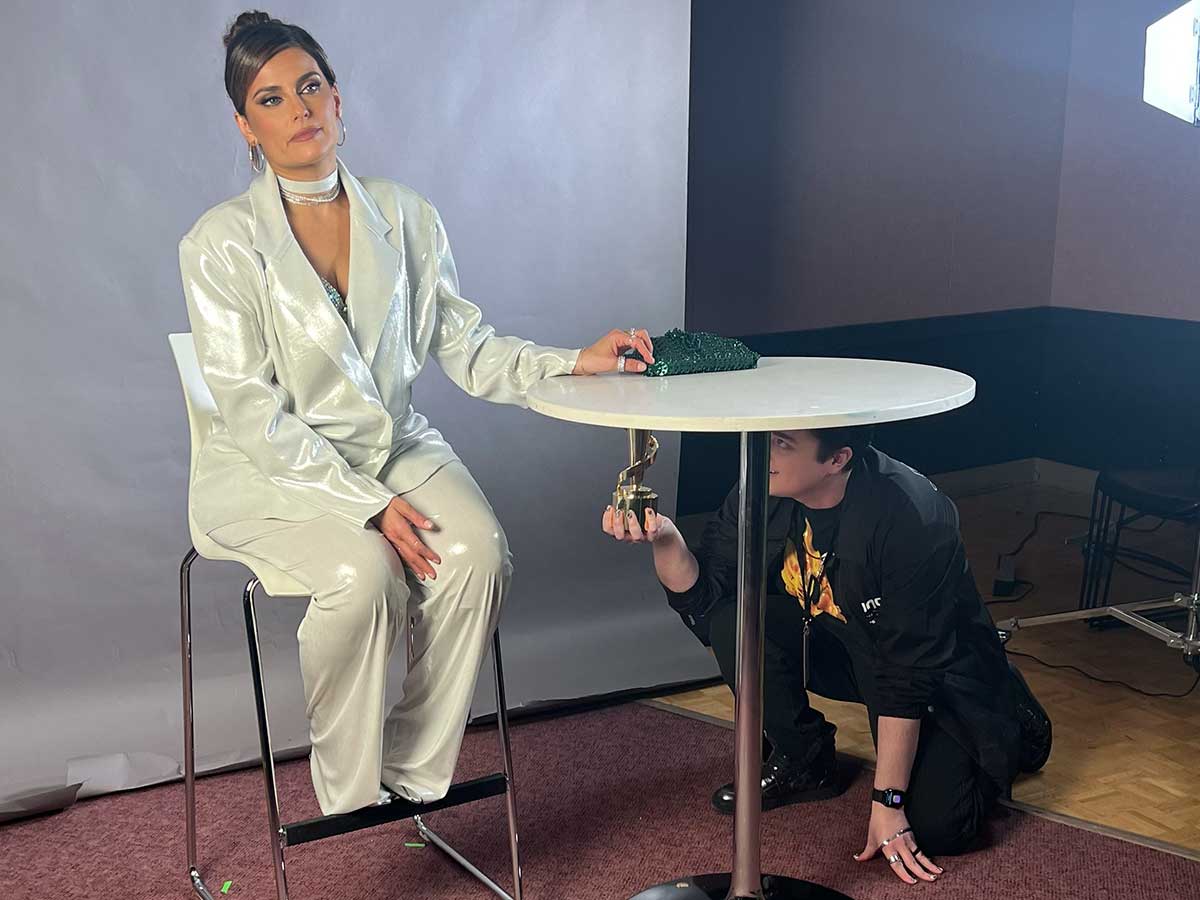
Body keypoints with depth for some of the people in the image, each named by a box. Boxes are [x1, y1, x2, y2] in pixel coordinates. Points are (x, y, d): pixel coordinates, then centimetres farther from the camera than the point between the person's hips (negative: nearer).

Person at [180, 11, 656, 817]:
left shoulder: (406, 217, 6)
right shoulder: (221, 242, -6)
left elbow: (467, 349, 4)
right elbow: (253, 409, -12)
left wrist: (576, 362, -13)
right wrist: (367, 505, -21)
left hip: (398, 448, 4)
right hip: (272, 470, -3)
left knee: (479, 554, -25)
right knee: (363, 571, -32)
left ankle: (416, 775, -8)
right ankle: (349, 798, -9)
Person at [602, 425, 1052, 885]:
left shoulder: (911, 517, -32)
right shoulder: (763, 493, -16)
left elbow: (908, 675, -29)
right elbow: (700, 595, -13)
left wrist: (886, 802, -25)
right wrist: (664, 537, -33)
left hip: (938, 671, -5)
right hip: (838, 647, 5)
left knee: (936, 828, -21)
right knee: (732, 621, -19)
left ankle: (1005, 732, 11)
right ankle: (804, 763, 2)